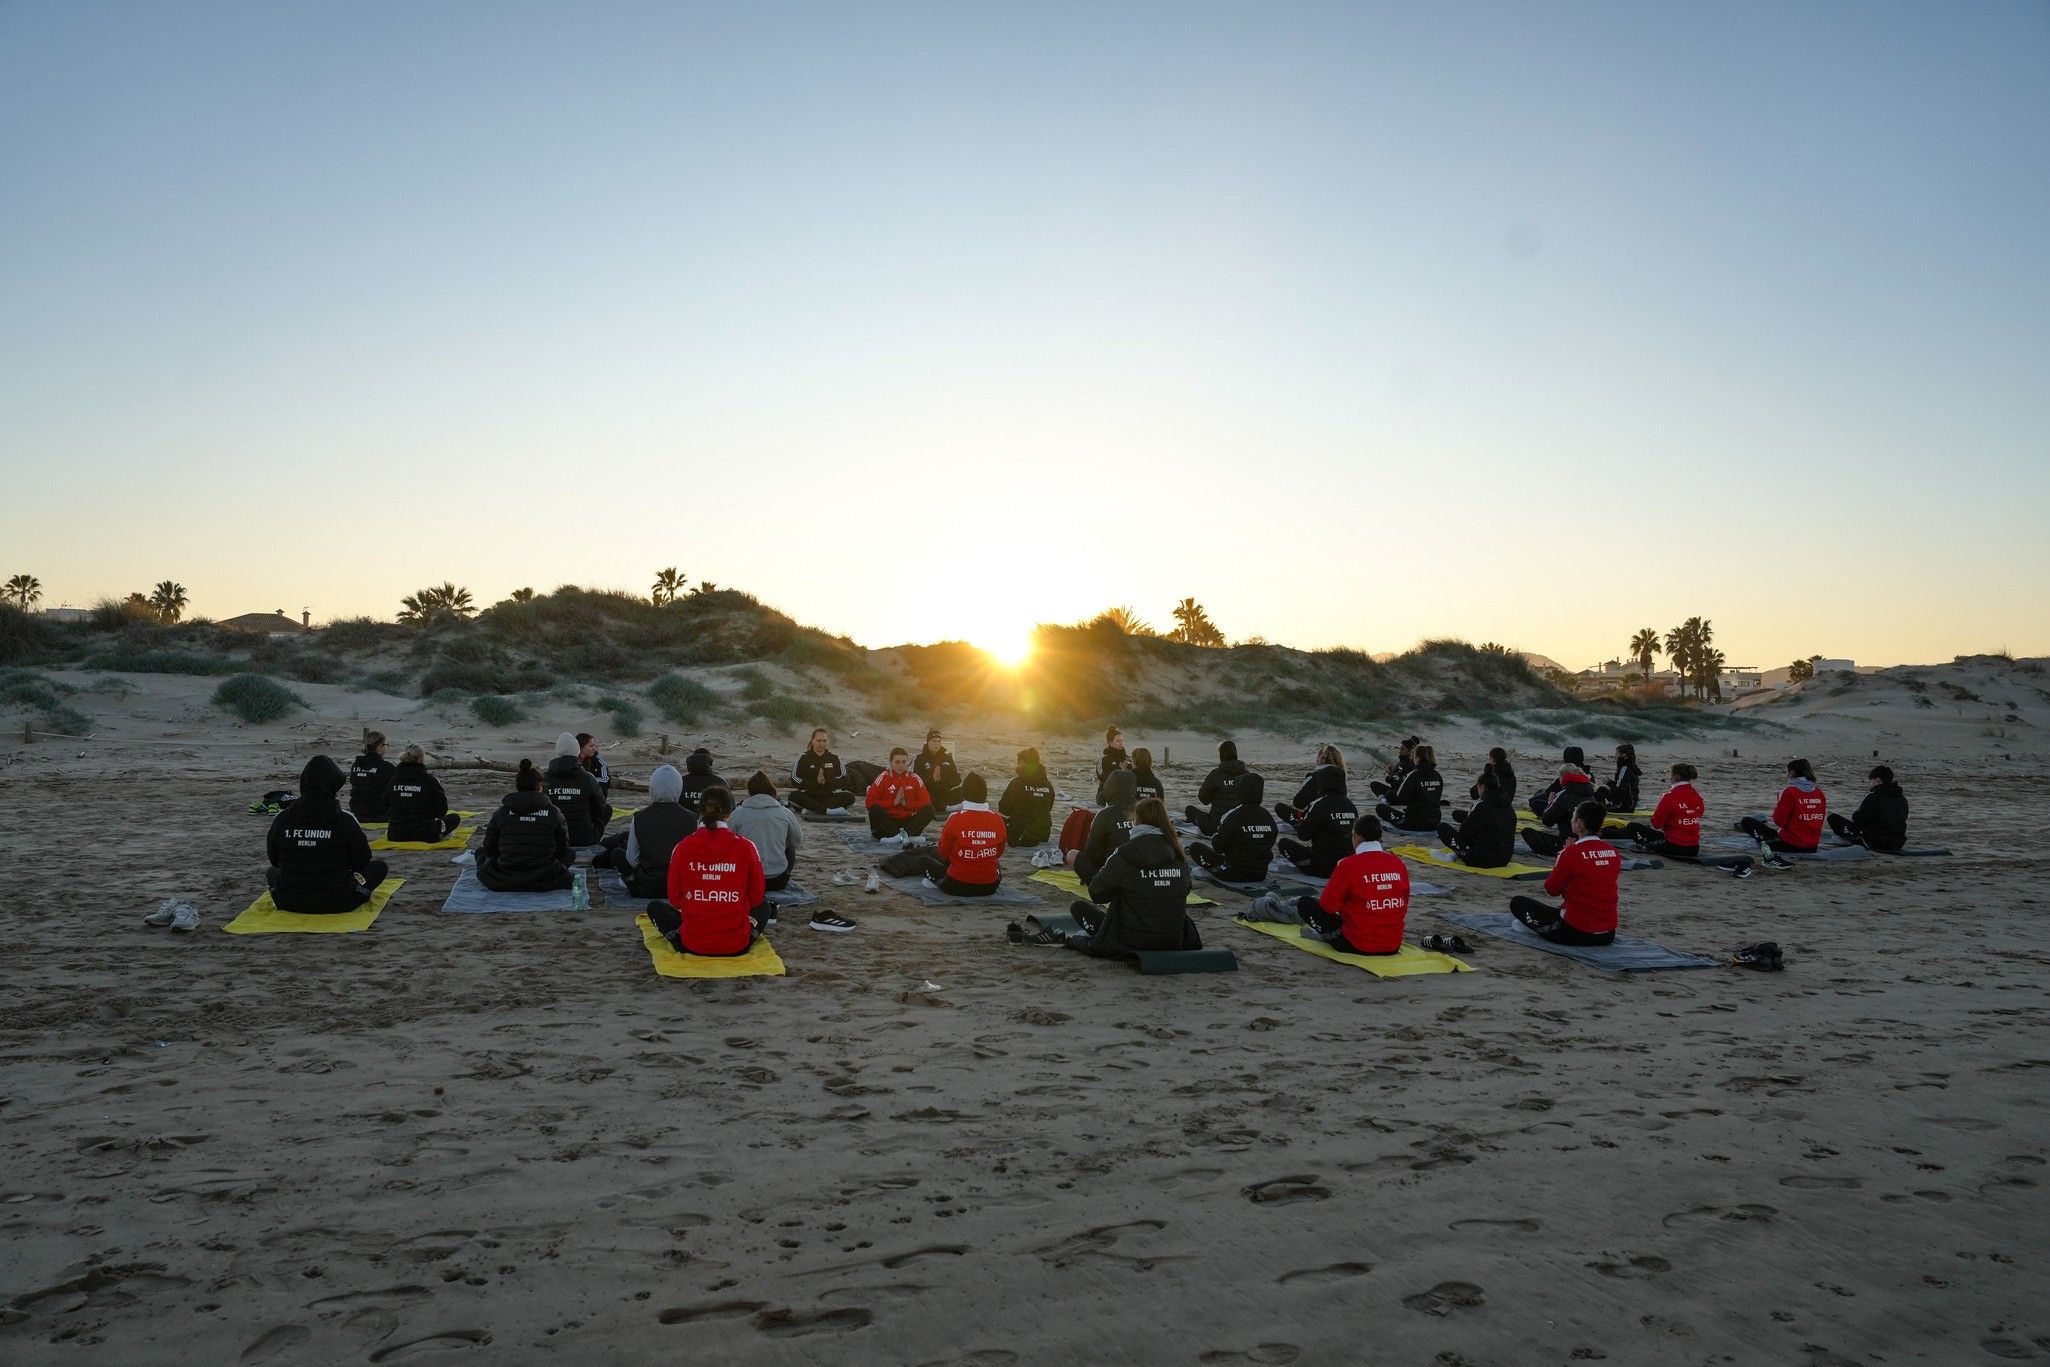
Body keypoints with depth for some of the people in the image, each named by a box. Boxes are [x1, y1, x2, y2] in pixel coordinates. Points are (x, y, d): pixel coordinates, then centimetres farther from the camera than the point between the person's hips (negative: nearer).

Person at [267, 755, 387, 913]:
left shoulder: (282, 819, -7)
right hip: (335, 903, -4)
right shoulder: (344, 821, -17)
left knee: (271, 871, 36)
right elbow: (361, 861, -6)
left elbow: (274, 859, 7)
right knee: (379, 865, 15)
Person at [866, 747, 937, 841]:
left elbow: (926, 803, 2)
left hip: (908, 821, 2)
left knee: (929, 810, -20)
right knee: (875, 810, -31)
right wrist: (894, 802, -14)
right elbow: (870, 803, -9)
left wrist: (906, 803, -11)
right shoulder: (884, 778, -1)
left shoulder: (914, 778, 6)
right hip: (888, 821, -2)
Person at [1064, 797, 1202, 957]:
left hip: (1133, 943, -4)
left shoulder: (1125, 854, -14)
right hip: (1175, 942, 4)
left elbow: (1096, 893, -8)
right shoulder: (1178, 855, -1)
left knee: (1079, 906, 14)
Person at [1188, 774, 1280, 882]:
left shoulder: (1234, 816, -19)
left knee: (1195, 847, 3)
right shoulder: (1267, 816, -5)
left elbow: (1219, 847, -12)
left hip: (1236, 874, -5)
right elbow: (1270, 844, 7)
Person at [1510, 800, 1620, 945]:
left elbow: (1552, 889, -3)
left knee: (1517, 903, 7)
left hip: (1577, 933, -7)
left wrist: (1559, 860, 9)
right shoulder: (1613, 852, 0)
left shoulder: (1572, 853, -17)